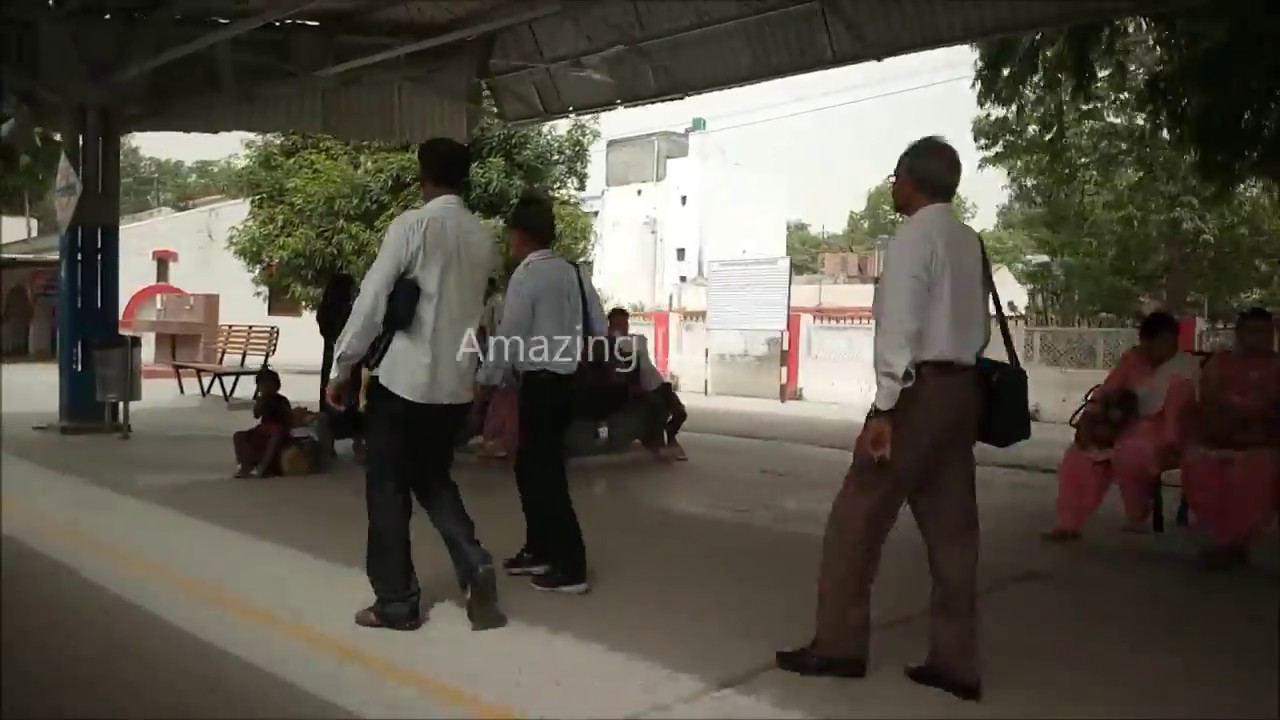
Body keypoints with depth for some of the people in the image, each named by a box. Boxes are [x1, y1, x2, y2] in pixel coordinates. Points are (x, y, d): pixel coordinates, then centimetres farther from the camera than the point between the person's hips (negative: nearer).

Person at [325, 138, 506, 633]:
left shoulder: (412, 225, -10)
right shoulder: (484, 239, 6)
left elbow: (373, 299, -10)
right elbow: (483, 312, 9)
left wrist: (342, 367, -3)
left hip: (403, 377, -5)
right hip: (457, 383, 5)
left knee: (388, 489, 9)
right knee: (433, 479, 21)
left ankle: (396, 602, 15)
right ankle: (475, 569, 4)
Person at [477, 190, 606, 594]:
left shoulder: (526, 276, -12)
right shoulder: (573, 273, 9)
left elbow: (509, 335, -13)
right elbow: (599, 329, 10)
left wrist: (487, 381, -3)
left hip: (541, 383, -8)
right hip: (567, 380, 8)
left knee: (545, 473, 0)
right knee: (532, 467, 19)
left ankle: (571, 568, 5)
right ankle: (538, 550, 29)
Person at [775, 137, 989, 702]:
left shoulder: (915, 235, -8)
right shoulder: (969, 241, 16)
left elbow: (901, 325, -16)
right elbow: (980, 326, 15)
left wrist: (885, 407, -18)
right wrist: (960, 368, 14)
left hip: (921, 388, -8)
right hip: (961, 387, 8)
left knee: (858, 516, 0)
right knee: (951, 527, 9)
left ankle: (839, 645, 7)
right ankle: (955, 662, 15)